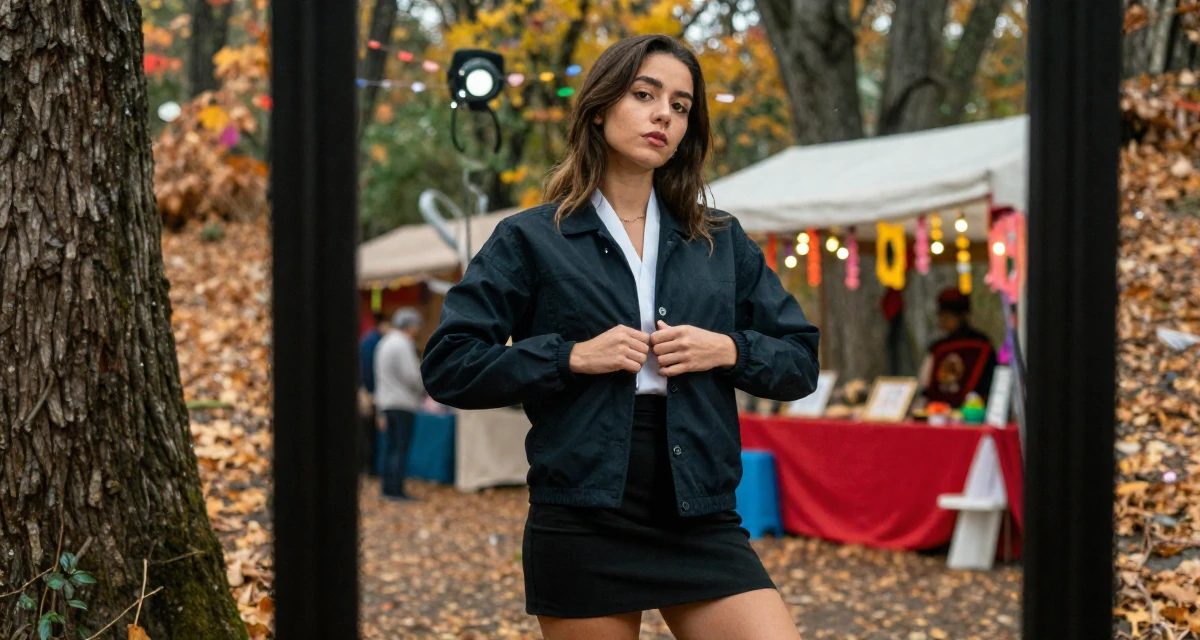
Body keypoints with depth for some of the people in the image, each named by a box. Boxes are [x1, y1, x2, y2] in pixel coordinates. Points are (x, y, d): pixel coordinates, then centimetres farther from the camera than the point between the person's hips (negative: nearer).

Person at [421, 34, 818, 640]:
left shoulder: (722, 242, 13)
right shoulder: (531, 240, 3)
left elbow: (800, 363, 14)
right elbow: (447, 366, -3)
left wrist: (728, 350, -6)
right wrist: (573, 357, -12)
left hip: (701, 521, 2)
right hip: (582, 521, -2)